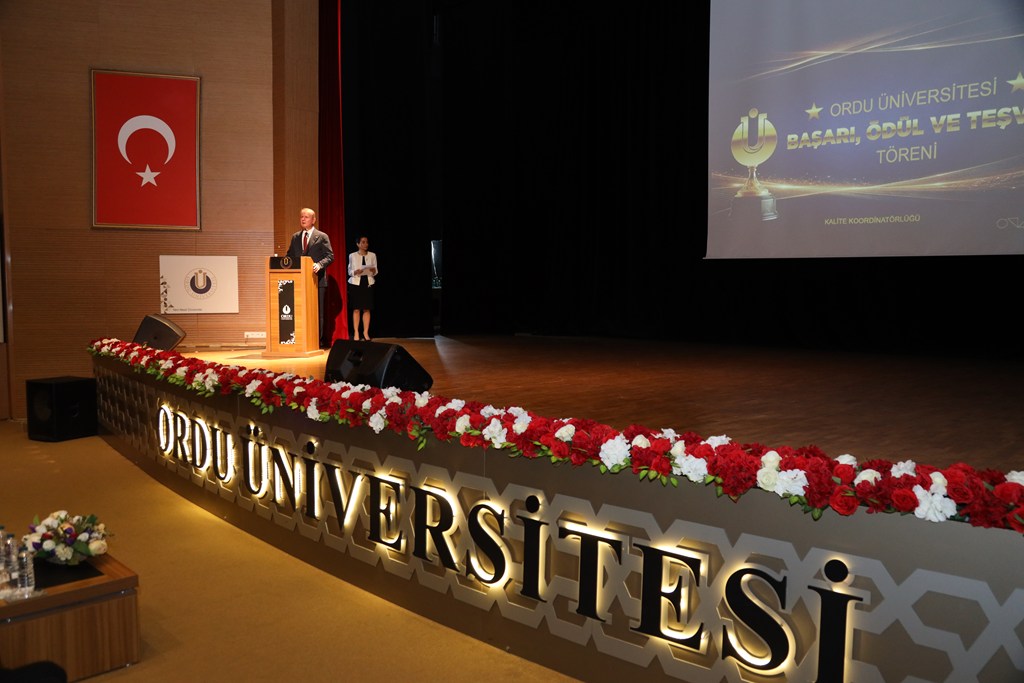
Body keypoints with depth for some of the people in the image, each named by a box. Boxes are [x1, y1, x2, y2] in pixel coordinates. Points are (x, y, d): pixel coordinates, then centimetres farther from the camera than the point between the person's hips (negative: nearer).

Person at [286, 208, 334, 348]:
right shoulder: (295, 237, 16)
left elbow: (330, 256, -4)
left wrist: (319, 264, -22)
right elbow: (290, 256, 18)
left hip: (316, 279, -4)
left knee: (317, 311, -1)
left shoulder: (322, 237, 2)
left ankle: (318, 340, 3)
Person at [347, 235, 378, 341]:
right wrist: (355, 272, -16)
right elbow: (349, 271, 5)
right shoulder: (352, 256, 3)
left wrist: (373, 271, -15)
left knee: (367, 309, 0)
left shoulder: (372, 255, 6)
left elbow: (375, 272, 8)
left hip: (368, 283, 1)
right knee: (356, 309, -3)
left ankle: (366, 333, 8)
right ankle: (356, 333, 4)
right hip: (356, 283, -1)